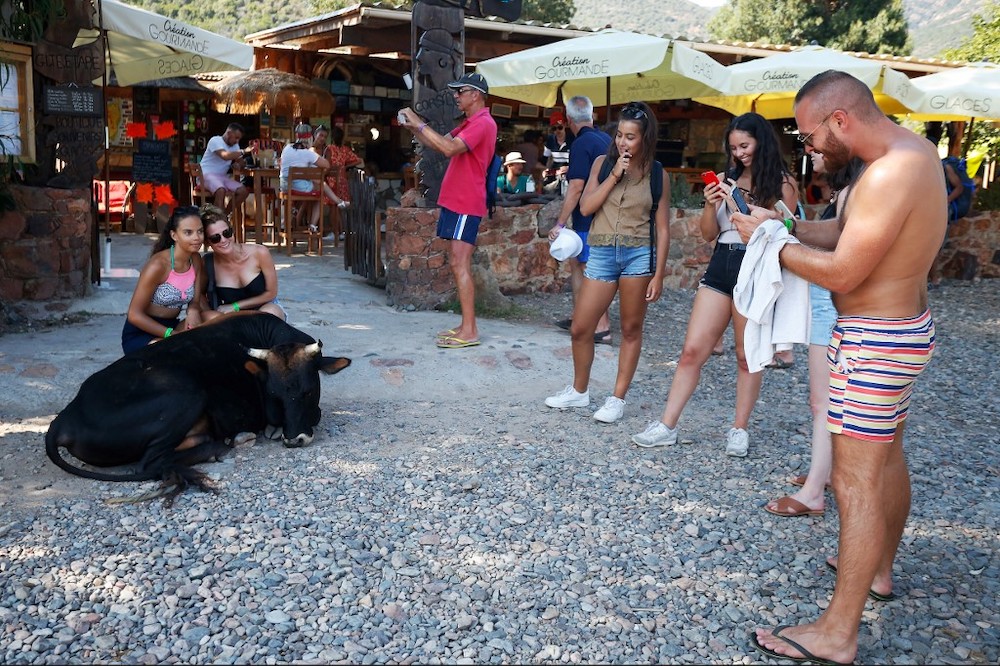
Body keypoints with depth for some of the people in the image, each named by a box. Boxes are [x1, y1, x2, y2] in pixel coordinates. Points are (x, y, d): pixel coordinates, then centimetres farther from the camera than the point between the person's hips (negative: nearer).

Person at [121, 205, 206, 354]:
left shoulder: (196, 260, 0)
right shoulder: (158, 265, -20)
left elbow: (196, 301, 3)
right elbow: (134, 315, -17)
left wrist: (193, 310, -22)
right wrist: (171, 334, -26)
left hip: (172, 326, 7)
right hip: (140, 332, -6)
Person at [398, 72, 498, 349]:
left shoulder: (483, 123, -13)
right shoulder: (469, 124, 21)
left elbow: (449, 148, -26)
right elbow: (437, 144, 21)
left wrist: (420, 123, -19)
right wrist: (413, 127, 8)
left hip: (466, 204, -10)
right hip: (455, 201, 10)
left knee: (460, 264, -12)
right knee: (457, 264, 10)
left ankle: (469, 331, -11)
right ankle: (466, 325, 15)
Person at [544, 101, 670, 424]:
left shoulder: (657, 173, 2)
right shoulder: (603, 163, 6)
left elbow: (662, 228, 1)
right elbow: (586, 207, -3)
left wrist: (658, 274, -4)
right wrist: (614, 175, -9)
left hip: (638, 254, -2)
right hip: (602, 253, 2)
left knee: (631, 329, 6)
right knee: (580, 329, 4)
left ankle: (618, 398, 18)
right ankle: (579, 391, 25)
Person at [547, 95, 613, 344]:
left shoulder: (581, 144, -15)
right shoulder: (606, 140, 11)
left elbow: (576, 187, -21)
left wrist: (560, 223, -18)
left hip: (589, 220, -9)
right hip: (604, 218, 9)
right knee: (576, 261, 19)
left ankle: (602, 328, -1)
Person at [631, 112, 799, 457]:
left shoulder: (782, 183, -1)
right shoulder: (727, 180, 10)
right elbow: (708, 233, 12)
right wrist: (711, 205, -7)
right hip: (720, 267, 4)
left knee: (747, 356, 6)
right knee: (692, 351, 3)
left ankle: (740, 429, 20)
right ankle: (667, 426, 8)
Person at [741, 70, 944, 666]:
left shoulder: (893, 172, -25)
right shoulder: (914, 150, 6)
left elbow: (841, 273, -24)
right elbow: (852, 231, 9)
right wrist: (783, 224, 0)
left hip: (875, 344, -10)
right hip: (905, 327, 10)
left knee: (856, 482, -5)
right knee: (887, 457, 23)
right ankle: (878, 568, 43)